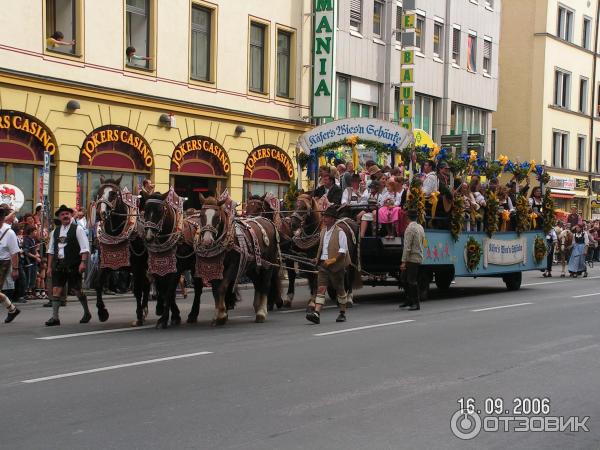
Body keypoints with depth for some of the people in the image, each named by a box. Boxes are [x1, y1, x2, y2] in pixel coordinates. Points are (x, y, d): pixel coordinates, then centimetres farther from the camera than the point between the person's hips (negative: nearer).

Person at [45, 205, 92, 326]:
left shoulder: (77, 229, -3)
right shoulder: (55, 231, 13)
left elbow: (85, 248, -9)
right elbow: (51, 250, 17)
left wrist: (83, 262, -19)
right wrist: (50, 266, 13)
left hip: (73, 266, -5)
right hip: (58, 265, 5)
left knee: (76, 290, 3)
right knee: (56, 289, -3)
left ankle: (87, 313, 23)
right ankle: (55, 317, -1)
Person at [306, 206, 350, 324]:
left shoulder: (339, 232, -9)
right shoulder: (323, 231, 13)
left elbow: (343, 250, -14)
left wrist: (333, 260, -22)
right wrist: (319, 259, 12)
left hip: (336, 265, -5)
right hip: (323, 264, 5)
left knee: (340, 290, 9)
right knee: (321, 288, -7)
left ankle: (342, 313, 23)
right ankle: (316, 313, -17)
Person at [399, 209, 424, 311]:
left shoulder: (410, 229, -15)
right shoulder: (420, 228, 11)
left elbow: (407, 247, -19)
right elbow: (422, 243, 16)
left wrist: (404, 261, -18)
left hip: (412, 258, -9)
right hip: (418, 257, 9)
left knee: (412, 281, -5)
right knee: (404, 278, 17)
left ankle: (416, 303, -2)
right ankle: (409, 300, 23)